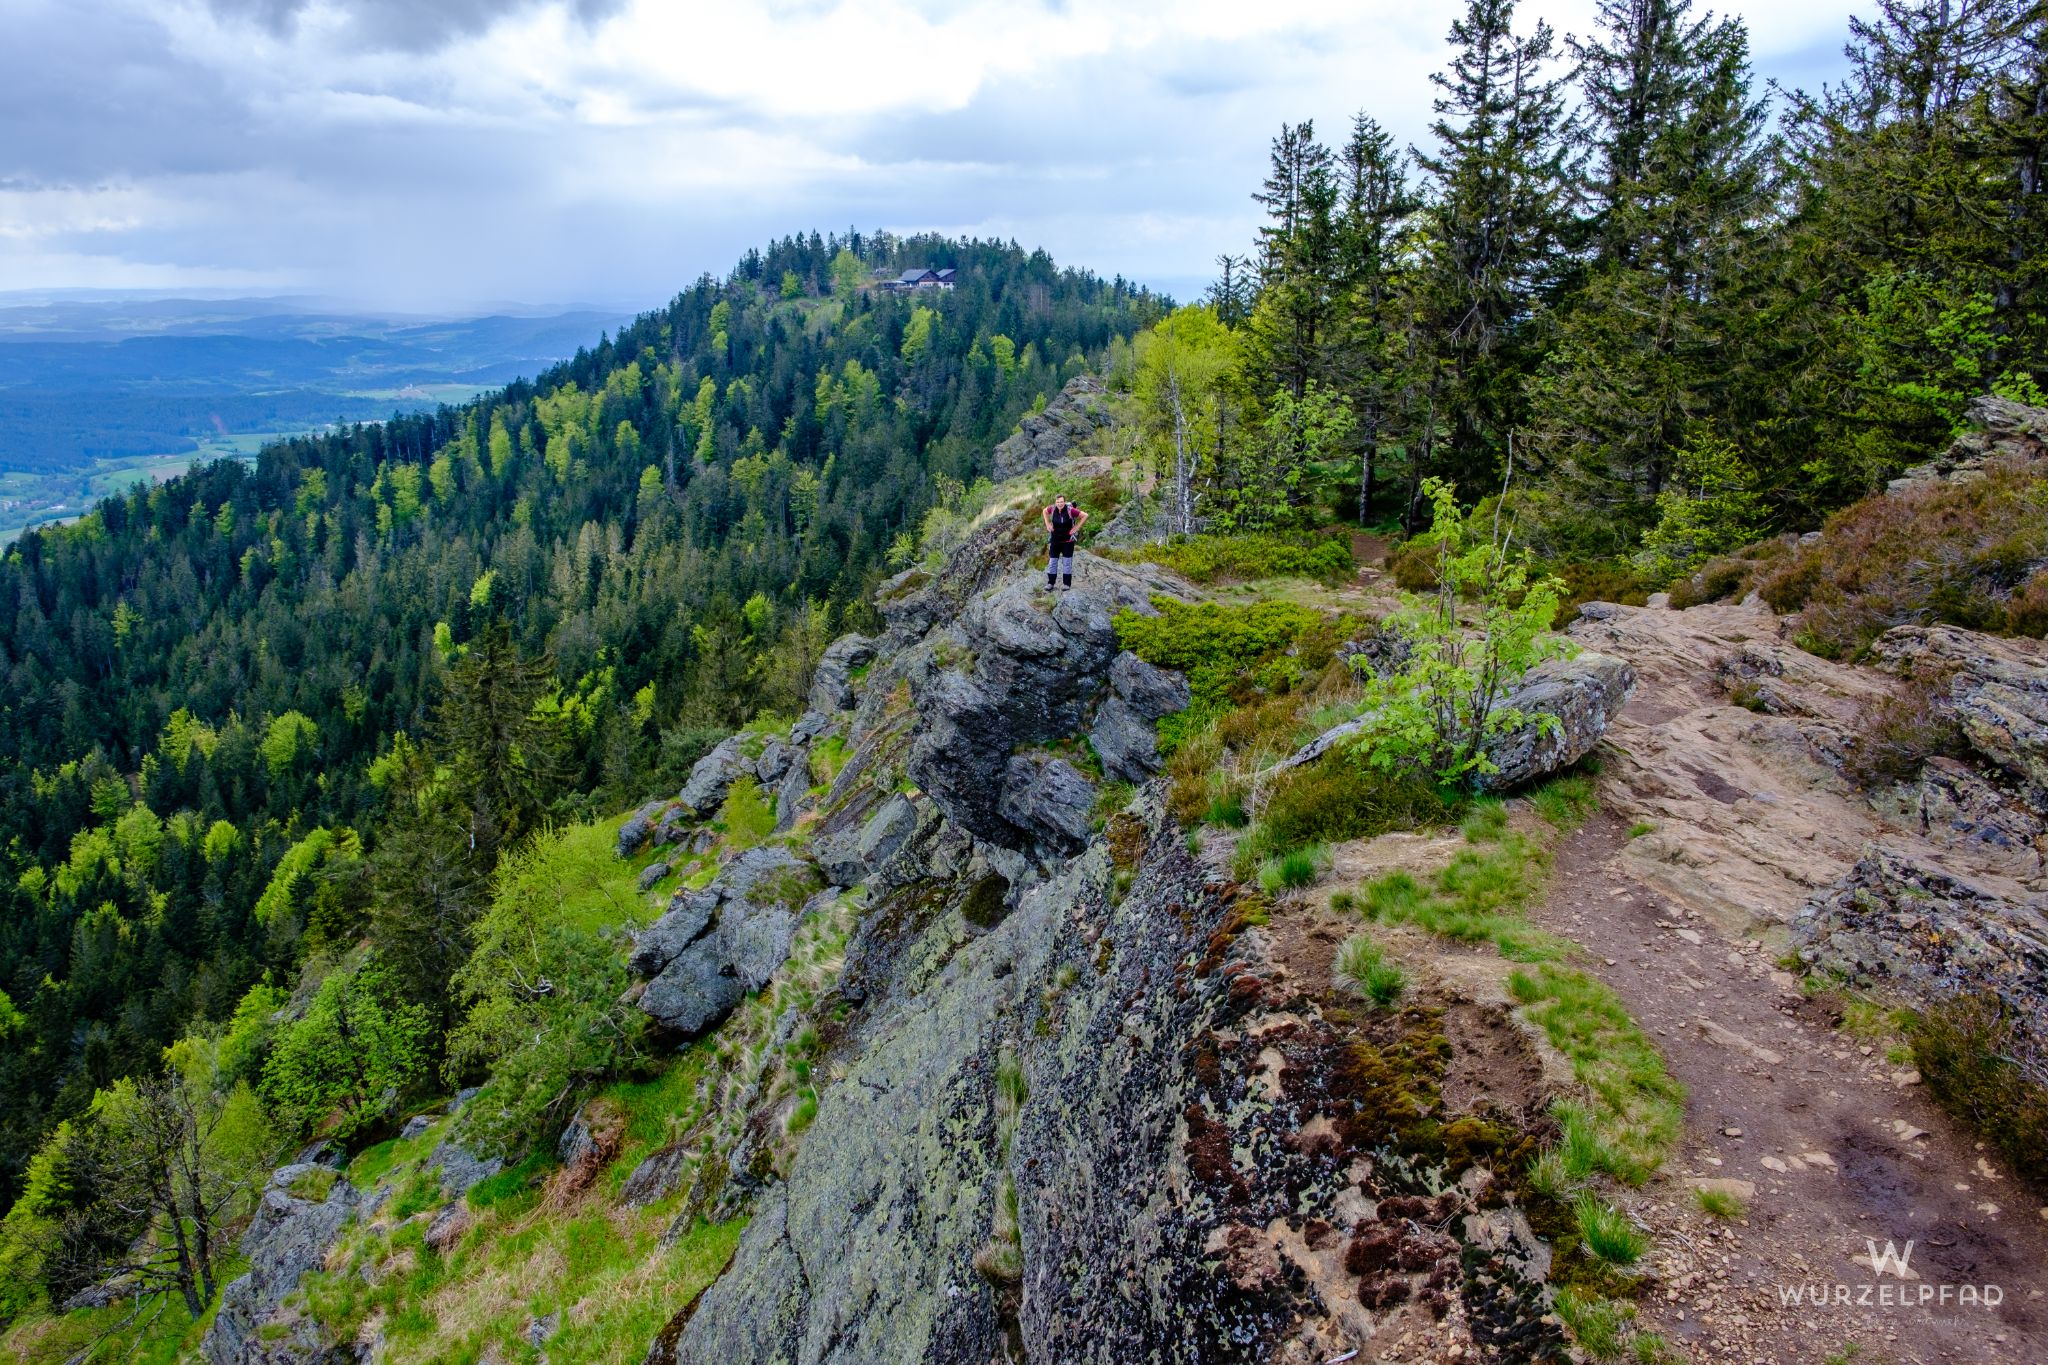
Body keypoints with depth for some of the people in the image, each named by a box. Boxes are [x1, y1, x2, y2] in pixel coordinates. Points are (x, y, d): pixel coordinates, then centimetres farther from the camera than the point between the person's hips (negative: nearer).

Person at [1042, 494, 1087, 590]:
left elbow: (1085, 515, -11)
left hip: (1067, 540, -3)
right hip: (1055, 540, 3)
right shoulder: (1053, 509, -8)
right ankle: (1050, 583, 14)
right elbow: (1044, 511, 15)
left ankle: (1067, 584, 10)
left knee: (1067, 562, 3)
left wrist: (1076, 527, -12)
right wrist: (1047, 524, 6)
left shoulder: (1070, 510, -18)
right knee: (1052, 561, 7)